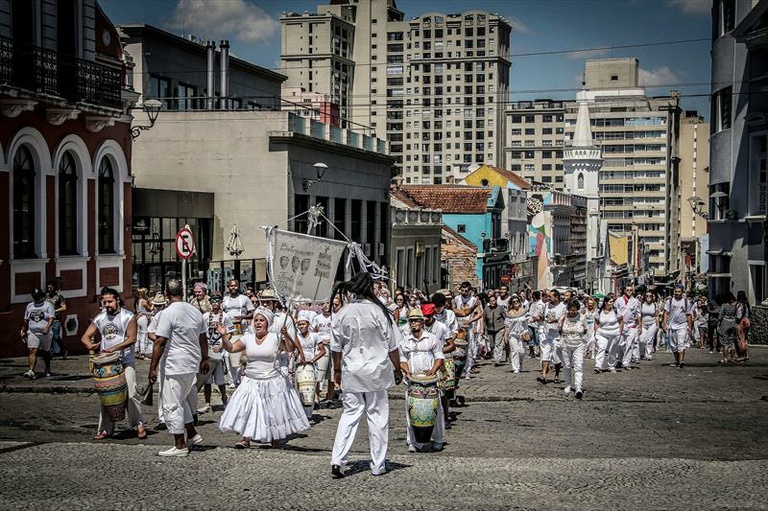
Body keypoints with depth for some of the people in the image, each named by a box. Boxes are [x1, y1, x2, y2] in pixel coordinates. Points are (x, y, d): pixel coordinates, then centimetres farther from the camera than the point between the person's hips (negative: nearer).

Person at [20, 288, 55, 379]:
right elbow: (26, 320, 19)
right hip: (32, 333, 2)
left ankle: (48, 369, 33)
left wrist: (47, 328, -25)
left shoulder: (48, 305, -1)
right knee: (32, 351, -14)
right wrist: (23, 331, 15)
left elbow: (51, 318, -11)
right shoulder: (29, 306, 12)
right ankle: (31, 371, -22)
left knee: (46, 352, 12)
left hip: (45, 333, -2)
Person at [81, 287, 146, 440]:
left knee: (130, 394, -12)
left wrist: (114, 348, -24)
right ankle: (106, 429, 9)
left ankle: (139, 424, 0)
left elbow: (132, 338, -13)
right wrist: (91, 346, -17)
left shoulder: (128, 317, -4)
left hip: (125, 362, -4)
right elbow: (85, 337, 7)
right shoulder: (99, 318, 9)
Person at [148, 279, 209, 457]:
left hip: (174, 366, -8)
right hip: (192, 364, 8)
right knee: (182, 400, 24)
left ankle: (180, 446, 3)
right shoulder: (196, 311, 7)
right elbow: (203, 338, 15)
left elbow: (160, 342, -18)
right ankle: (192, 434, 27)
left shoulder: (168, 313, -15)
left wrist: (153, 367, -14)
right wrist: (205, 359, 28)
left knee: (172, 405, 0)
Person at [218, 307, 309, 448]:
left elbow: (290, 349, -15)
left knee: (274, 411, 6)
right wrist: (223, 335, -12)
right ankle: (246, 439, -1)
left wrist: (286, 335, -30)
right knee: (247, 409, -5)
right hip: (251, 382, 2)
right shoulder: (248, 338, 3)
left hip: (271, 381, -2)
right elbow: (231, 348, 2)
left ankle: (276, 439, 22)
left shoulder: (275, 338, -6)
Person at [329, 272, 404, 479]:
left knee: (350, 413, 9)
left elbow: (336, 347, 4)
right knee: (378, 415, 8)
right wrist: (397, 369, 7)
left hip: (351, 372, 2)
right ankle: (378, 465, 14)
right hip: (377, 371, -2)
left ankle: (337, 461, -3)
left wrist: (337, 370, 18)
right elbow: (392, 346, -6)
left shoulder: (343, 313, -3)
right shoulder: (379, 312, -11)